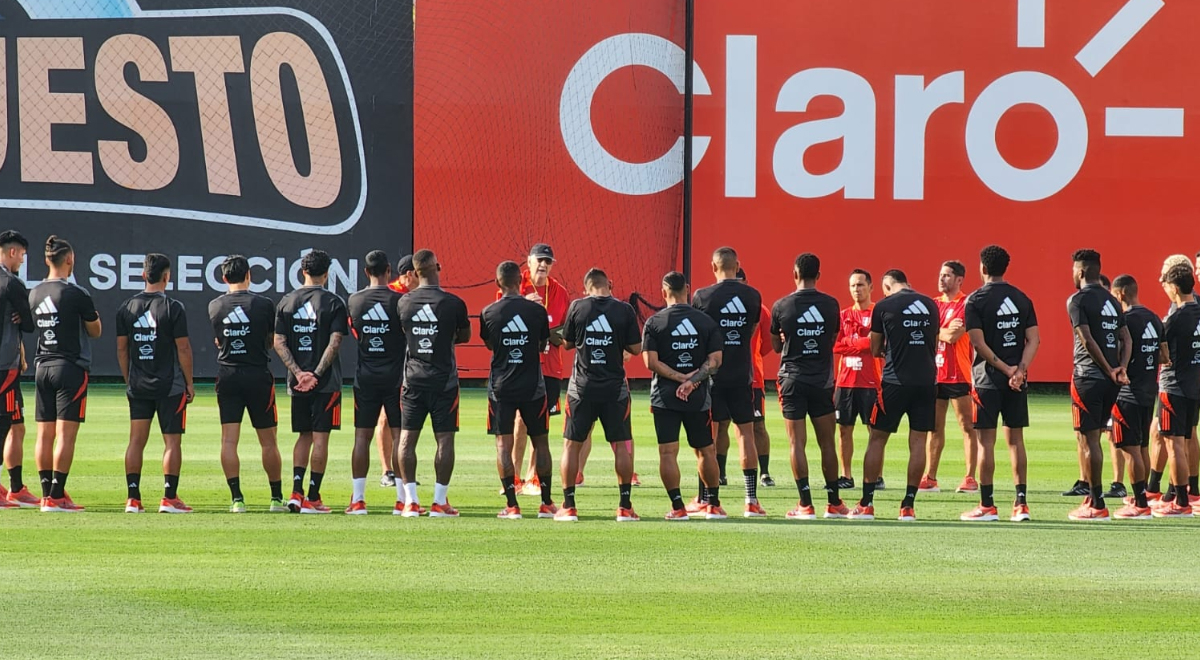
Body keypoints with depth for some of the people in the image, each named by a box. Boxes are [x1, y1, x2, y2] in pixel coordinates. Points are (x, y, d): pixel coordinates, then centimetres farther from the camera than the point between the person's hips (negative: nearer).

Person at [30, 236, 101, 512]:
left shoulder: (34, 294, 7)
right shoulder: (77, 294, -11)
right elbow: (95, 331, -2)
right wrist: (94, 315, 17)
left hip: (42, 367, 6)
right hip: (71, 367, -6)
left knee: (45, 435, 7)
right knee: (66, 435, -6)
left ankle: (47, 494, 9)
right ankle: (56, 496, -10)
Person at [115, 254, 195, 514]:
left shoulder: (127, 308, 5)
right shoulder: (173, 308, -8)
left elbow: (121, 349, 9)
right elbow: (183, 349, -8)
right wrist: (189, 383, 0)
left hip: (138, 386, 4)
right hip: (169, 385, -4)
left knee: (136, 441, 6)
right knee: (172, 441, 1)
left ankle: (133, 498, 3)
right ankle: (169, 498, -3)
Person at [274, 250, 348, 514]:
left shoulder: (287, 302, 6)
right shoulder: (333, 302, -5)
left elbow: (279, 343, 0)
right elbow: (335, 342, -13)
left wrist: (298, 372, -7)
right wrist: (316, 374, -13)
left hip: (297, 381, 4)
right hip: (327, 381, -4)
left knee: (304, 436, 13)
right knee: (320, 437, 0)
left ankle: (296, 491, 1)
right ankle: (312, 498, -2)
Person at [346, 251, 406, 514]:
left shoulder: (354, 301, 2)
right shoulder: (399, 301, -8)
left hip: (365, 376, 2)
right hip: (394, 375, -2)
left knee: (362, 436, 6)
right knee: (399, 434, 1)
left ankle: (357, 499, 3)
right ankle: (401, 499, -2)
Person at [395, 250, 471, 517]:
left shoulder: (404, 302, -1)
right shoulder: (453, 303, -8)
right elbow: (465, 336, 8)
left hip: (413, 378, 2)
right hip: (444, 380, -2)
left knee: (407, 438, 6)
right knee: (445, 439, 2)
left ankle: (410, 501, 2)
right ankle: (439, 502, 0)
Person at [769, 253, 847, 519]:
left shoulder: (781, 306, -5)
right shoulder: (830, 304, 0)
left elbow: (776, 345, 7)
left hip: (792, 379, -2)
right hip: (822, 380, 2)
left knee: (797, 443, -1)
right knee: (827, 443, 9)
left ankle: (806, 505, -6)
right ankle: (834, 504, 13)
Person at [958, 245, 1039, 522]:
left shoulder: (976, 300, -6)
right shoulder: (1021, 299, 8)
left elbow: (979, 343, -14)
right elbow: (1034, 339, 1)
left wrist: (1005, 369, -11)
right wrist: (1019, 369, -8)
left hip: (988, 377, -5)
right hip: (1018, 379, 5)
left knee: (986, 440, -1)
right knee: (1015, 439, 9)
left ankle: (987, 506, 0)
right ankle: (1021, 503, 7)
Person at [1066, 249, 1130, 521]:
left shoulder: (1078, 300, -9)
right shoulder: (1112, 302, 15)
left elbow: (1087, 340, -16)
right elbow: (1126, 338, 9)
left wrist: (1109, 370, -10)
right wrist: (1121, 367, -3)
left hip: (1089, 377, -7)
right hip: (1111, 380, 7)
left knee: (1089, 438, -4)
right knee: (1091, 437, 16)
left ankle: (1097, 505, -5)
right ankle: (1092, 496, 17)